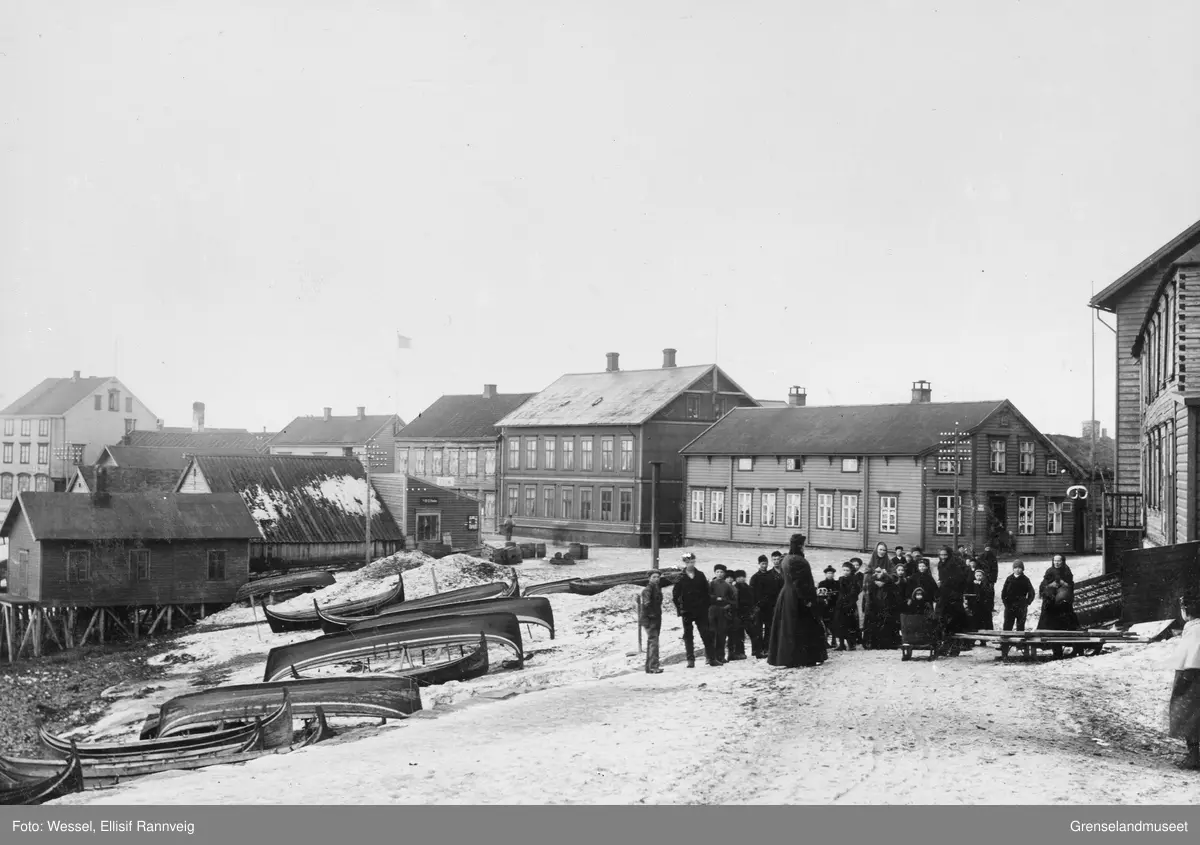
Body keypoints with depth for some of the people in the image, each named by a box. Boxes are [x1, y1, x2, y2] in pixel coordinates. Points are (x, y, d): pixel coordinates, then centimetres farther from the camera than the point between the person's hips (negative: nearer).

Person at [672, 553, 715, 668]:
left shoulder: (700, 575, 4)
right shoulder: (681, 578, -2)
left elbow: (707, 592, 6)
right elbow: (675, 596, -1)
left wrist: (706, 606, 0)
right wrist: (679, 609, -6)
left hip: (701, 610, 1)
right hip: (687, 611, -1)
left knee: (706, 634, -1)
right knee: (688, 636, 3)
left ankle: (710, 658, 4)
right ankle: (691, 660, 8)